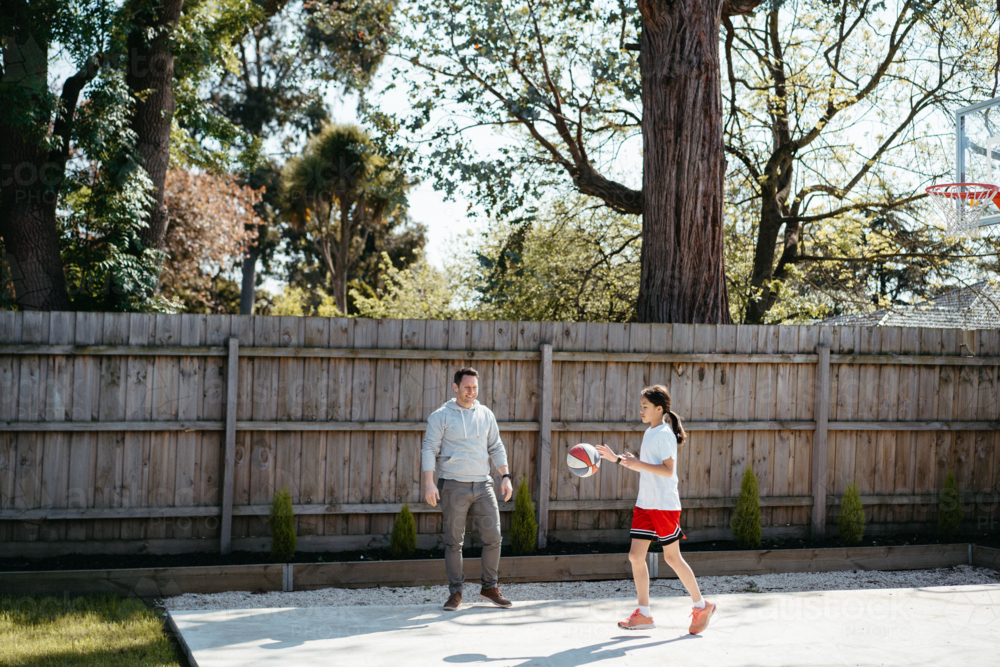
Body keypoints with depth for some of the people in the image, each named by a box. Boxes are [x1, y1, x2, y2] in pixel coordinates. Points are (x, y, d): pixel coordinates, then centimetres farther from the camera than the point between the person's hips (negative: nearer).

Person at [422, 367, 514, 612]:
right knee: (454, 542, 1)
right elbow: (429, 450, -4)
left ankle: (490, 587, 15)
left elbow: (496, 448, 16)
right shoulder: (440, 416, 0)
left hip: (483, 484, 4)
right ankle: (455, 593, 10)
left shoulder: (486, 414, 12)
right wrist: (429, 483, -14)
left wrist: (506, 476, 6)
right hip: (453, 486, -3)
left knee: (493, 537, -1)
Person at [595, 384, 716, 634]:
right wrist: (616, 458, 17)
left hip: (665, 505, -8)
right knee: (636, 556, 2)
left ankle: (701, 605, 16)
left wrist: (638, 463, -24)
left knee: (672, 557, 0)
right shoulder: (649, 433, 14)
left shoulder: (664, 434, -12)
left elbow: (668, 470, -20)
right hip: (645, 504, 8)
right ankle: (643, 614, 7)